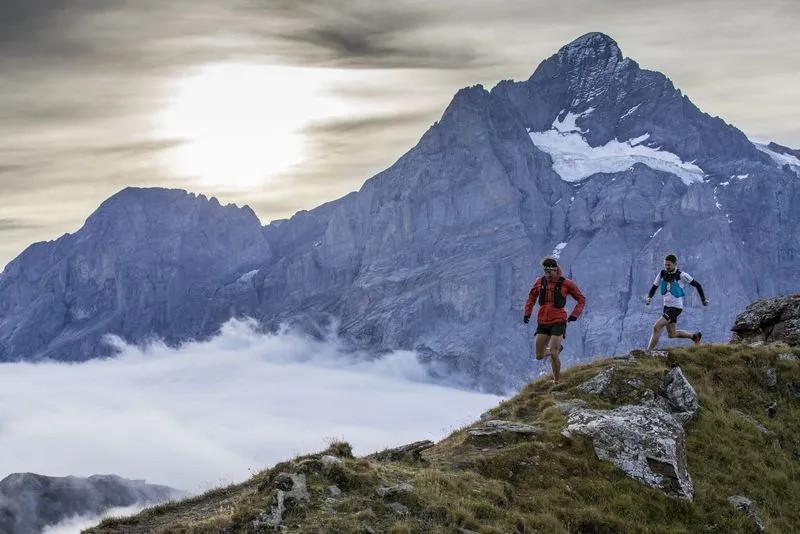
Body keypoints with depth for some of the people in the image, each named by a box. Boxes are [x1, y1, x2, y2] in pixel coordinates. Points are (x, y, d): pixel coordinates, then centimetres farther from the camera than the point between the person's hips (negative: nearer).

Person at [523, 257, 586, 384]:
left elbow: (581, 300, 3)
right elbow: (531, 297, 22)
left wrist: (575, 314, -11)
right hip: (542, 323, 5)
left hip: (558, 322, -5)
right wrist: (527, 313, 10)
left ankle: (556, 381, -1)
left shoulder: (566, 284, -6)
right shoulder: (539, 282, 4)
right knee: (539, 356, 5)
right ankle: (556, 349, 37)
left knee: (553, 354, -18)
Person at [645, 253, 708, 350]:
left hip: (676, 307, -7)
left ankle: (648, 352, -15)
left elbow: (697, 285, -5)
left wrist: (703, 299, 1)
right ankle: (695, 336, 38)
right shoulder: (662, 274, -1)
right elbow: (654, 287, 7)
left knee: (656, 327, -20)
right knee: (672, 334, 16)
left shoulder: (681, 275, -15)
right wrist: (649, 297, -14)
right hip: (667, 306, 7)